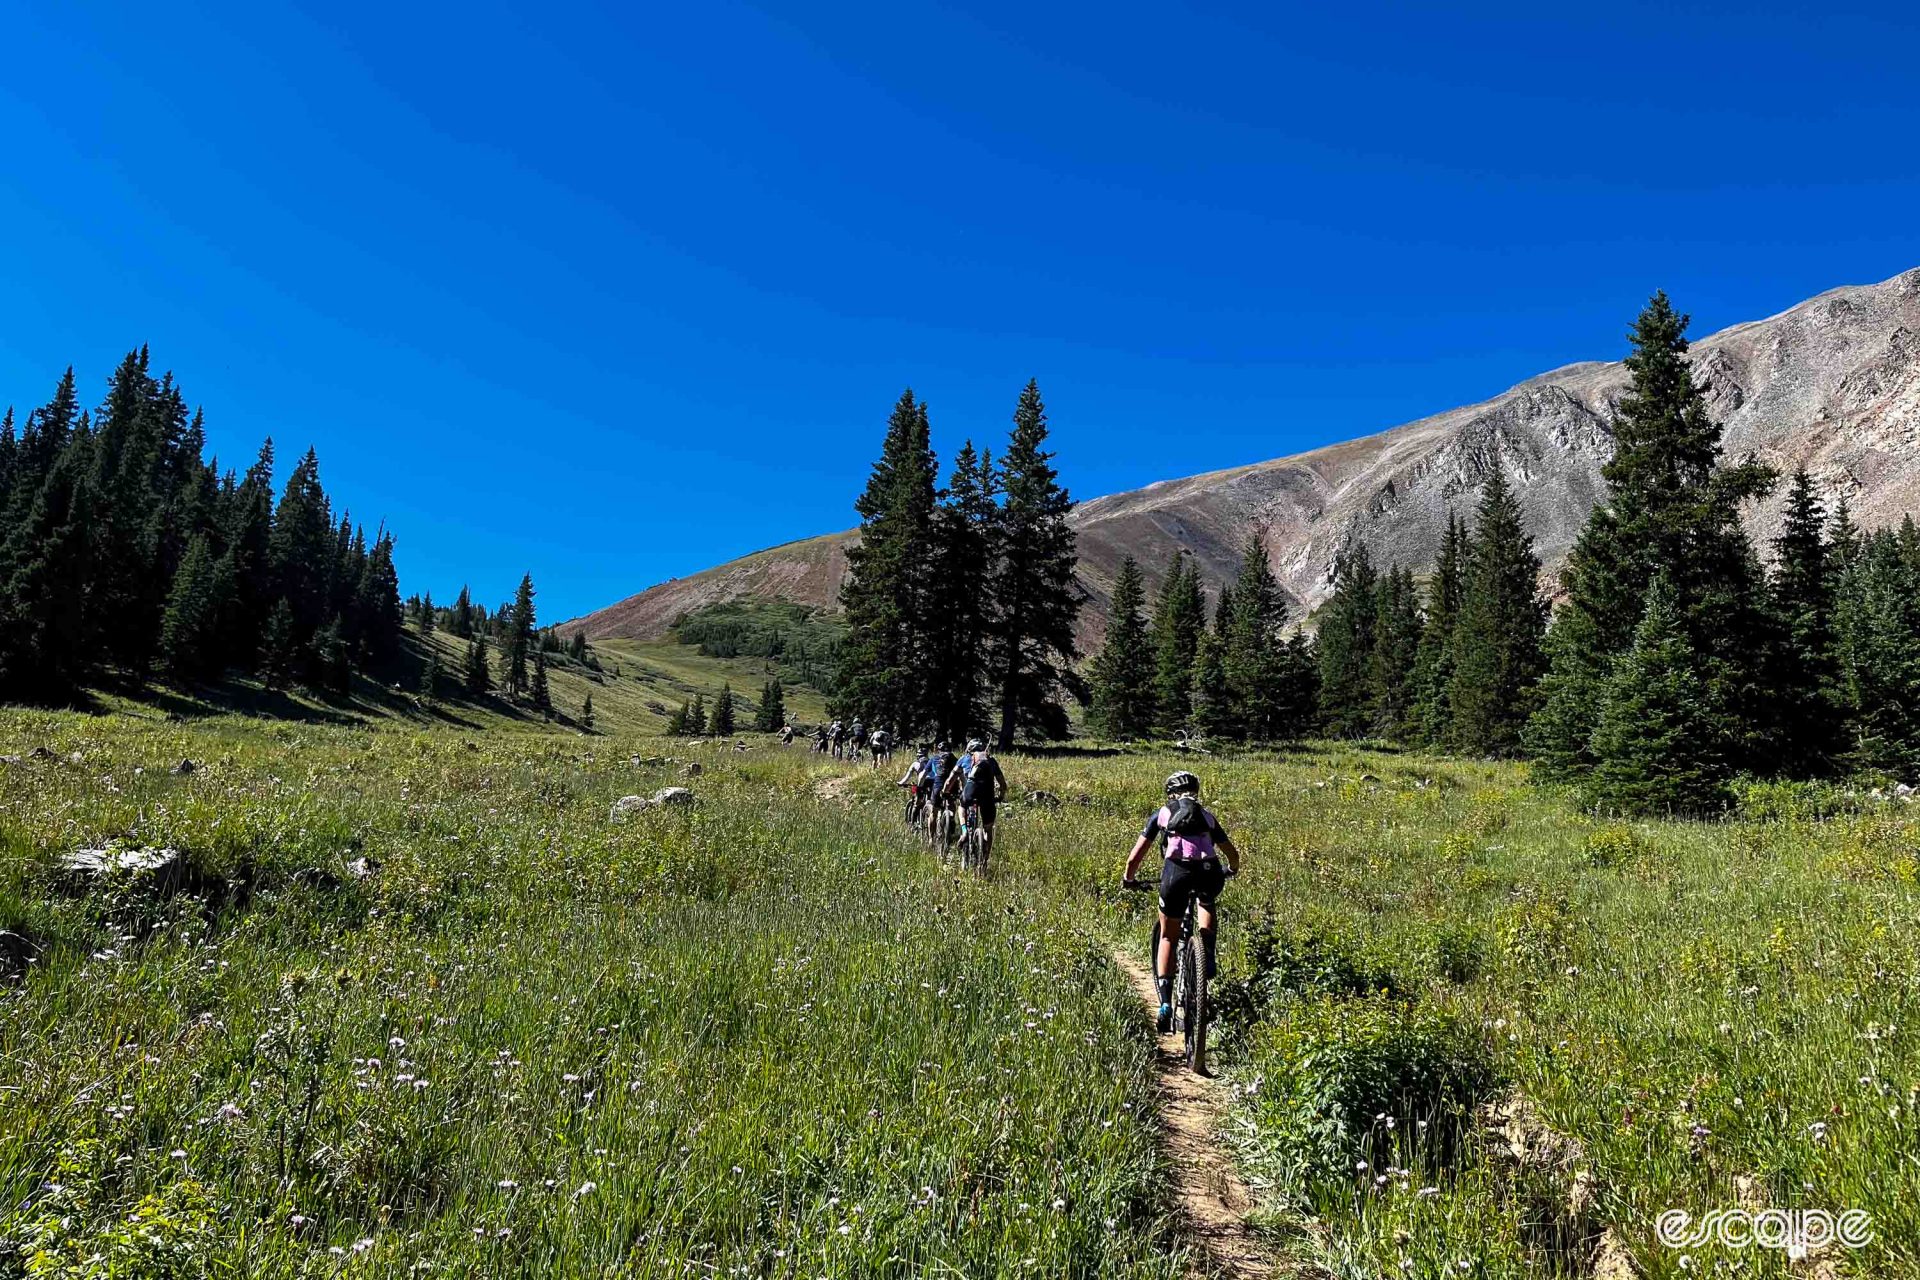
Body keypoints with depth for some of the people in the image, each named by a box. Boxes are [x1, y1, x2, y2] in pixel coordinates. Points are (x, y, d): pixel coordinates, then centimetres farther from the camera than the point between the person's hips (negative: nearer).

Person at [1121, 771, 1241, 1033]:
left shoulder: (1162, 813, 22)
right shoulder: (1207, 815, 28)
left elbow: (1135, 856, 18)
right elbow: (1232, 854, 36)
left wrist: (1128, 878, 36)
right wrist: (1232, 869, 58)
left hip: (1177, 872, -2)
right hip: (1209, 873, 2)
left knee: (1168, 937, 17)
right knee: (1206, 902, 39)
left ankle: (1166, 1003, 6)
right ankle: (1209, 958, 20)